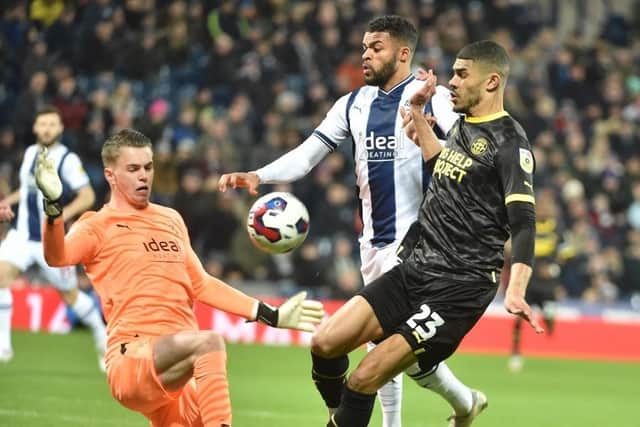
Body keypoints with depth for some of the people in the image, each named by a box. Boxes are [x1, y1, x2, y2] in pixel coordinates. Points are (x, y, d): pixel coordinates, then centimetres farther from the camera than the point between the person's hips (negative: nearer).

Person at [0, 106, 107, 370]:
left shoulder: (67, 160, -11)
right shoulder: (30, 153, 8)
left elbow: (87, 196, -14)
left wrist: (63, 215, -28)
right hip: (22, 234, 5)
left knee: (70, 295, 6)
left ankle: (102, 338, 30)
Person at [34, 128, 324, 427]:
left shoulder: (171, 220, 24)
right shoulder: (98, 225, 3)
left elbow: (200, 285, 30)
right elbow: (58, 256, -17)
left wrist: (271, 315, 27)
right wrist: (54, 205, -36)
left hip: (180, 369, 7)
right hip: (133, 358, -7)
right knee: (209, 342, -34)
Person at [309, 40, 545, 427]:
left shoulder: (509, 143, -11)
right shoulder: (464, 126, 15)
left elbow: (523, 223, -21)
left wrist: (516, 290, -35)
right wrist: (418, 115, 31)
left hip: (458, 289, -8)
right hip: (415, 270, 9)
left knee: (365, 379, -16)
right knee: (326, 343, -4)